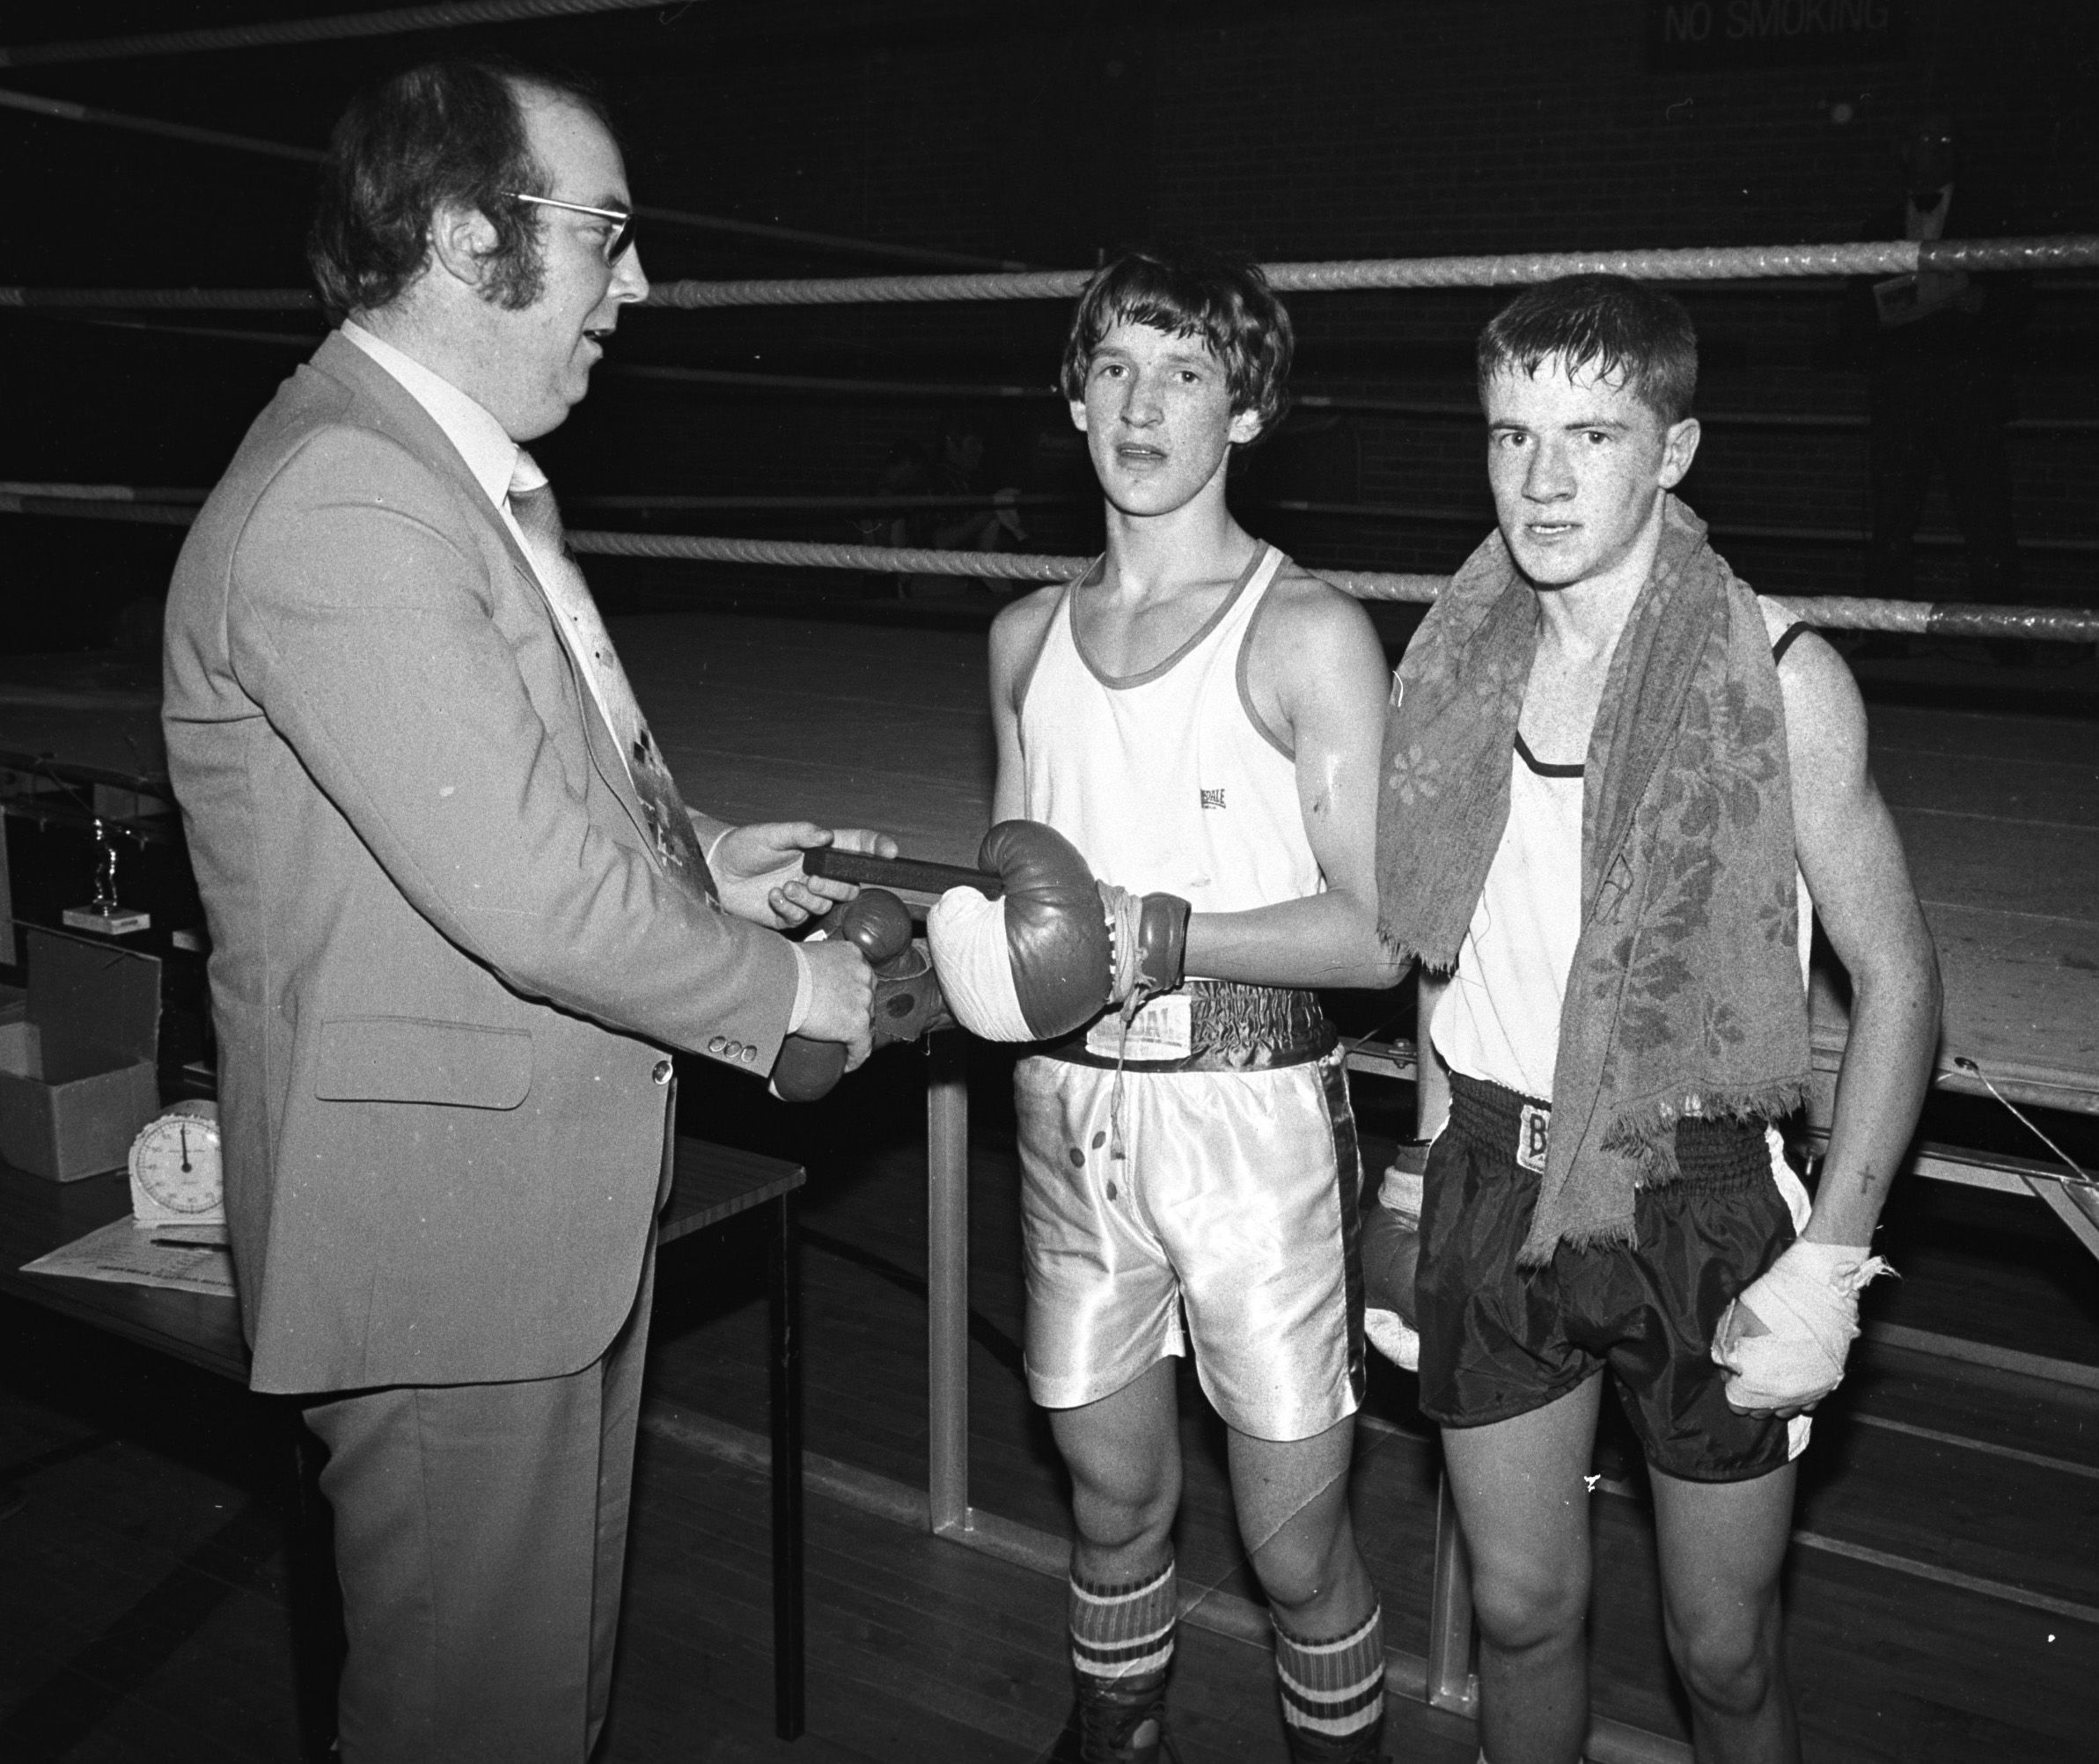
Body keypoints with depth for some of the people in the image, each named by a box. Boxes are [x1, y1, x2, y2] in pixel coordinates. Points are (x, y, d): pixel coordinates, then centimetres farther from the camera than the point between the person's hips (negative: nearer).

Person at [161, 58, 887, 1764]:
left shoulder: (463, 471, 11)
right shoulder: (340, 506, -24)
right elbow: (525, 890, -27)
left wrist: (694, 852, 6)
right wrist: (786, 983, -13)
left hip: (556, 1195, 10)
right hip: (445, 1218, -10)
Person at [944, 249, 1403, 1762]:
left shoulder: (1308, 632, -8)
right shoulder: (1029, 635, 9)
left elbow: (1375, 934, -11)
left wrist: (1148, 931, -20)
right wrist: (984, 912, -4)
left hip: (1252, 1117, -4)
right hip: (1070, 1112, 5)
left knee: (1295, 1541, 6)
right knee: (1114, 1495, 18)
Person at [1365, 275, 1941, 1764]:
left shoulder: (1779, 676, -13)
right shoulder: (1460, 656, 0)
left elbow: (1897, 978, -9)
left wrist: (1830, 1263, -14)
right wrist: (1443, 1162, 8)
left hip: (1705, 1200, -3)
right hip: (1495, 1181, 4)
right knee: (1522, 1613, 16)